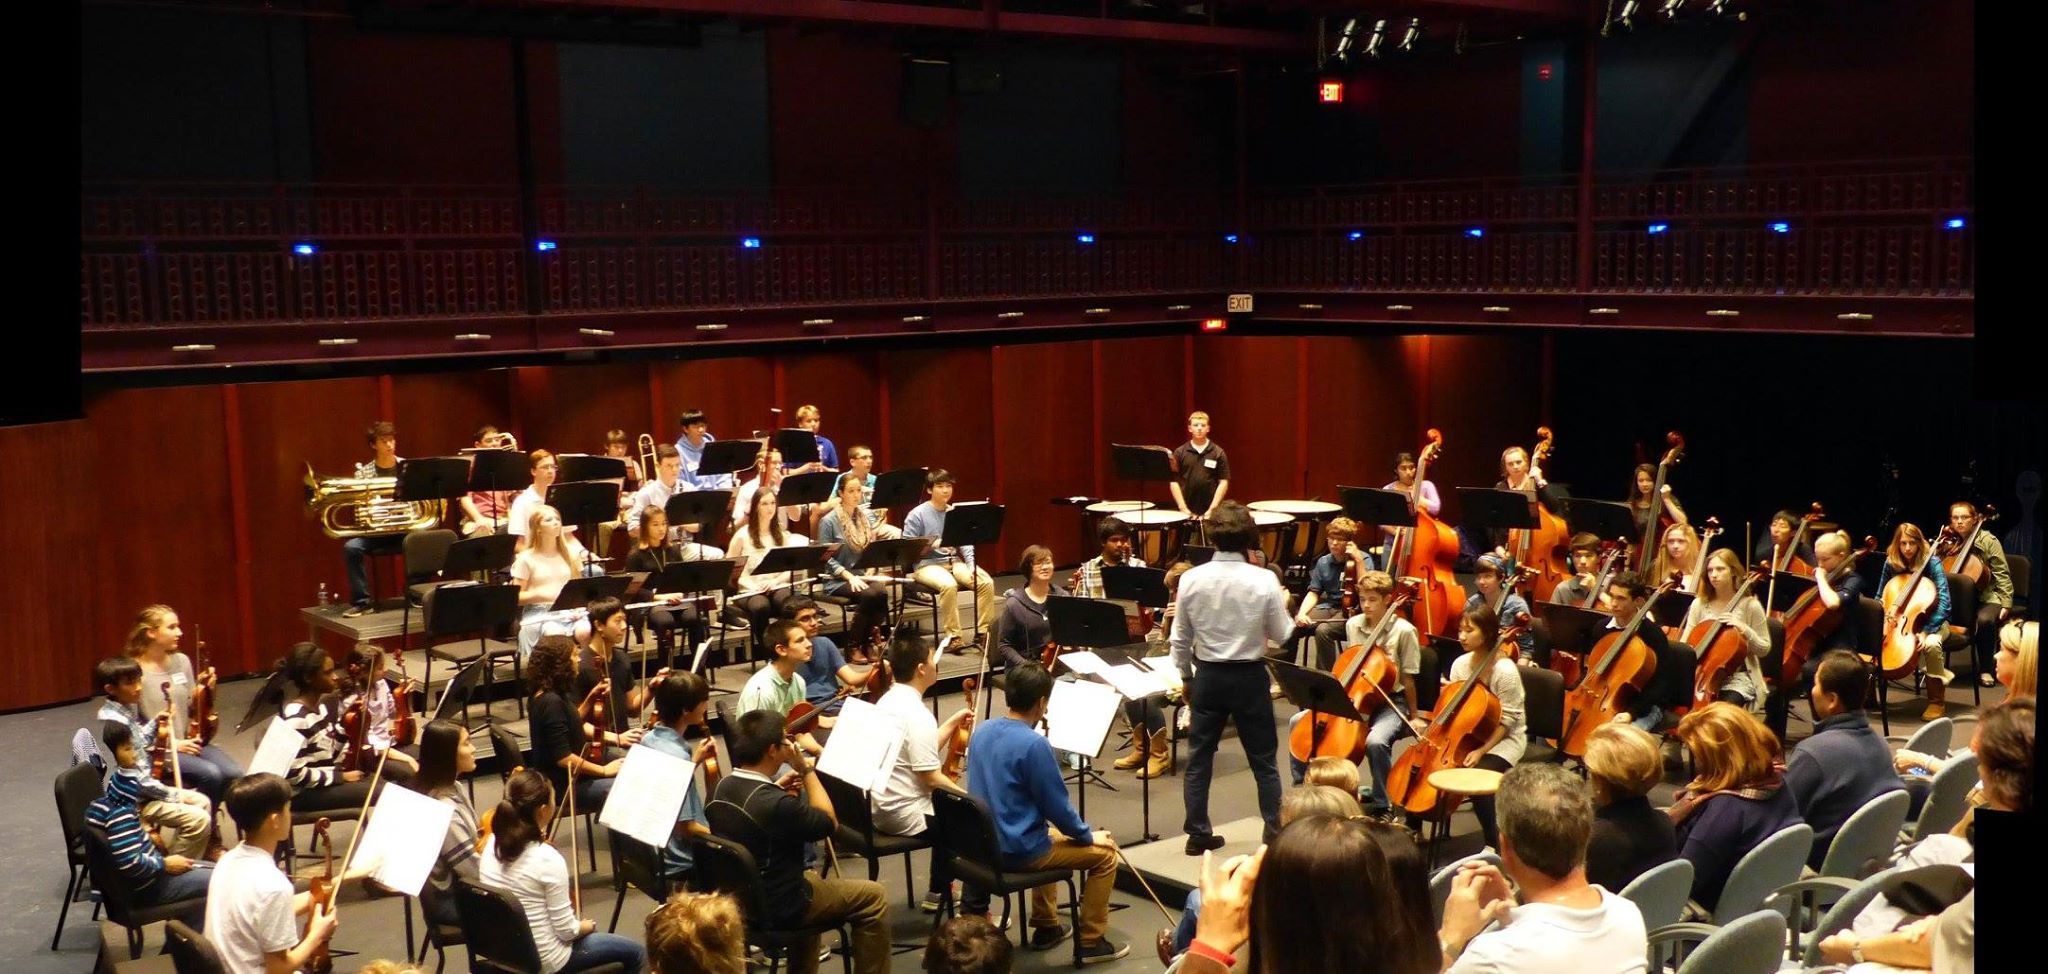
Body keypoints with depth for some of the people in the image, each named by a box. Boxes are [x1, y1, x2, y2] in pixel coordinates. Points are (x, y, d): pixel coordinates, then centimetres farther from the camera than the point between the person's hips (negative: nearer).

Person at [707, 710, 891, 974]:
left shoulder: (721, 787, -7)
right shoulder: (777, 805, -32)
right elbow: (829, 822, -14)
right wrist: (806, 769, -14)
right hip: (775, 908, -8)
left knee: (810, 876, 35)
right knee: (873, 896, 2)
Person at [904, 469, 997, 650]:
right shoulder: (917, 514, -5)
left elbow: (965, 542, 10)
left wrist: (972, 565, -7)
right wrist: (932, 545, -23)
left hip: (953, 562, 5)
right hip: (927, 565, -5)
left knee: (987, 582, -19)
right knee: (949, 585, -36)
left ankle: (982, 632, -9)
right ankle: (953, 636, -23)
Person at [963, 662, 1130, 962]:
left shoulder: (981, 730, 0)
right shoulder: (1034, 744, -24)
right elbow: (1057, 805, -16)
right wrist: (1088, 836, -1)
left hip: (985, 844, 8)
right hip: (1018, 851, -8)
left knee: (1052, 837, 36)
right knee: (1105, 854, 7)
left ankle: (1046, 927, 41)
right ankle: (1091, 942, 13)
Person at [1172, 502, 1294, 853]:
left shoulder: (1191, 579, -8)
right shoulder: (1264, 580, -14)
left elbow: (1180, 639, 0)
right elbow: (1282, 634, -5)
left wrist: (1186, 678, 14)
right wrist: (1283, 606, 14)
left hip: (1208, 676, 2)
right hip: (1249, 677, -1)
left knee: (1199, 758, 13)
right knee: (1264, 761, 11)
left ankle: (1198, 833, 17)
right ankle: (1275, 832, 17)